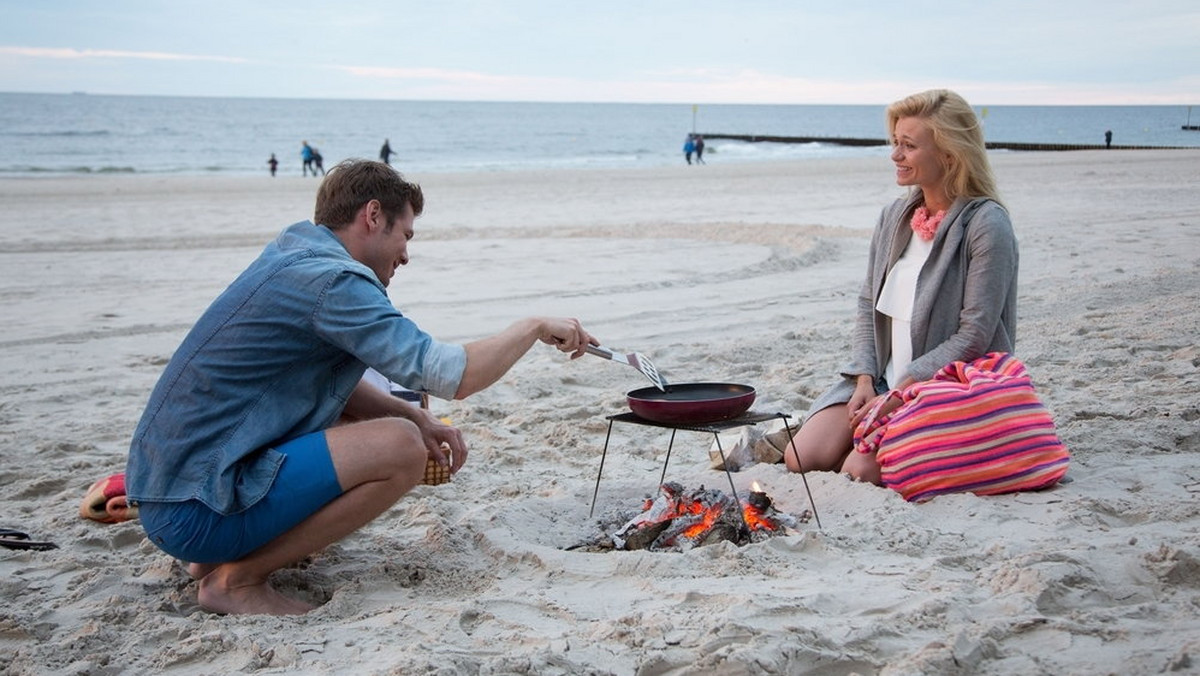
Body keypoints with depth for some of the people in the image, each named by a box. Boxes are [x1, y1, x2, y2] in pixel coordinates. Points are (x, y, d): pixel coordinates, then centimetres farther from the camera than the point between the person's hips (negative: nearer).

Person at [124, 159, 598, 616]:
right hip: (196, 510, -10)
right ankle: (238, 577, -7)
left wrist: (416, 418, 7)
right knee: (400, 448, -20)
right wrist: (536, 327, -5)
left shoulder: (293, 260, 13)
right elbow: (452, 375, -21)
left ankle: (220, 552, 13)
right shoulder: (332, 280, -17)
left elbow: (330, 384, 22)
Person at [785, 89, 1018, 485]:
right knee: (802, 458, -11)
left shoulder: (986, 225, -14)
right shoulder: (895, 217, 7)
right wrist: (865, 382, -6)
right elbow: (868, 307, 10)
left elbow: (973, 337, -17)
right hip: (881, 380, 6)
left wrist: (897, 396, -19)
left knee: (860, 472, -23)